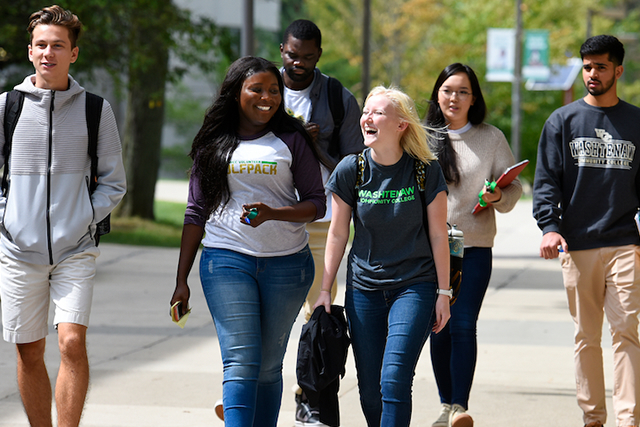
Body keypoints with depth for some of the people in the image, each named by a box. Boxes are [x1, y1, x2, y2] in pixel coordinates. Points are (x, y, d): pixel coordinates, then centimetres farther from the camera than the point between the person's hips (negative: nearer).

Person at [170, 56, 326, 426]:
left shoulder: (291, 140, 5)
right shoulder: (213, 144, 9)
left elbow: (316, 203, 4)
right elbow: (197, 212, 12)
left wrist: (272, 213, -16)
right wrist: (181, 280, 8)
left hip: (286, 263, 1)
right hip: (226, 259, 0)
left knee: (269, 366, 5)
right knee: (240, 363, -11)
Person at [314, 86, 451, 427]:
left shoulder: (426, 171, -8)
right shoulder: (350, 170, -4)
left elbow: (438, 235, -1)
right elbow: (337, 235, 5)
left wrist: (443, 292, -1)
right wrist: (325, 289, 5)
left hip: (415, 286, -3)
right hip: (364, 287, 3)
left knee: (395, 380, -16)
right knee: (370, 389, 3)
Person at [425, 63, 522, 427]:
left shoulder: (492, 138, 5)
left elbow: (514, 186, 6)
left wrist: (498, 197, -16)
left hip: (474, 247, -2)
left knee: (463, 325, -12)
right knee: (439, 327, 5)